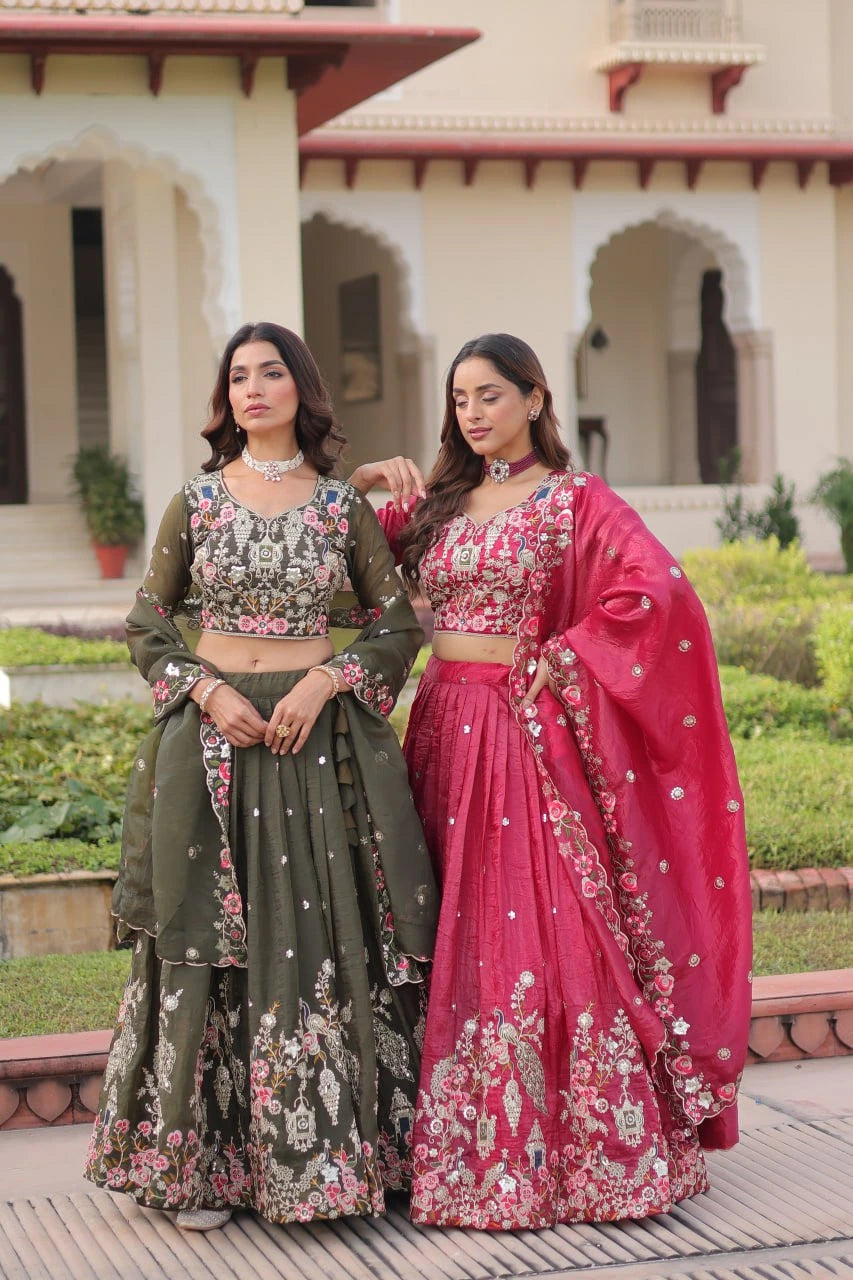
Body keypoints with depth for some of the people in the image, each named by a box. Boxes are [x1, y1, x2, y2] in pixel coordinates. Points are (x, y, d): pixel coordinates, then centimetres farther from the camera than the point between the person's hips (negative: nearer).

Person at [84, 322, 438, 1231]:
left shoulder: (344, 506, 5)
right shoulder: (196, 502, 6)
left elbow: (397, 627, 7)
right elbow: (146, 625, 9)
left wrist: (325, 682, -9)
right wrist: (206, 689, -7)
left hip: (321, 740, 0)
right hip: (213, 734, 0)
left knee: (325, 941, 0)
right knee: (208, 943, 0)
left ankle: (327, 1152, 10)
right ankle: (207, 1163, 7)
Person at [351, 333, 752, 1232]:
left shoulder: (573, 501, -3)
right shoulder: (436, 503, 13)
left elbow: (656, 592, -16)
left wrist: (561, 660, -13)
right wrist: (363, 481, 1)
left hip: (526, 734, -5)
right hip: (445, 727, 6)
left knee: (540, 931, -6)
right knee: (458, 939, 8)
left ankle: (575, 1148, 2)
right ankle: (463, 1148, 15)